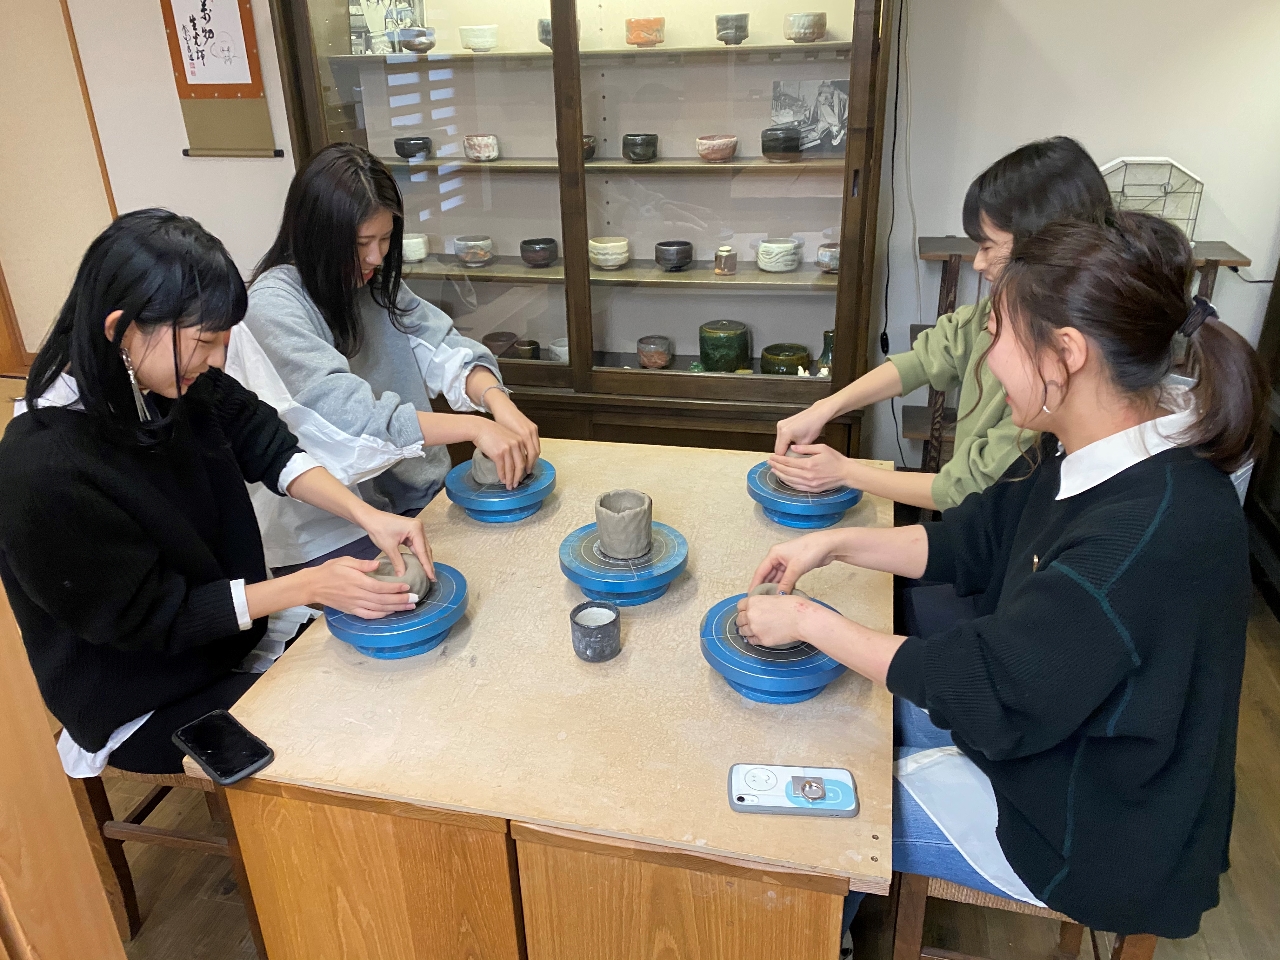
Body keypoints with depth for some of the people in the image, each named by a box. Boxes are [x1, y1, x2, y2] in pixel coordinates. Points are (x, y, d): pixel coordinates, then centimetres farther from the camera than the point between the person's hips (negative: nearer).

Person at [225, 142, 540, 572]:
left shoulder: (377, 282, 5)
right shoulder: (272, 305, -17)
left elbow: (445, 351, -3)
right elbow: (348, 416, -27)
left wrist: (498, 403, -24)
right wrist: (474, 427, -32)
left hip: (419, 498, 6)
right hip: (332, 533, -6)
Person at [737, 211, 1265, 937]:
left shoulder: (1150, 534, -38)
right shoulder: (1099, 454, -9)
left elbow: (983, 694, -30)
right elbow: (971, 541, 5)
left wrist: (806, 621, -21)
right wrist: (835, 544, -5)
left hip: (1089, 833, -8)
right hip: (1049, 738, 8)